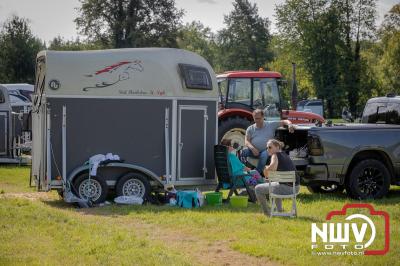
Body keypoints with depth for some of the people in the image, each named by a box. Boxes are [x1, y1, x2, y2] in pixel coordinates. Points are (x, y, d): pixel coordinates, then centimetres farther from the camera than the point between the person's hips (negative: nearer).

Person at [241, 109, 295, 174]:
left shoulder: (271, 125, 12)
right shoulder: (250, 129, 14)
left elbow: (284, 122, 12)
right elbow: (246, 141, 2)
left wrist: (289, 124, -13)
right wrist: (252, 148, -19)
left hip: (266, 151, -1)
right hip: (253, 151, 1)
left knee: (264, 155, -38)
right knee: (243, 151, -30)